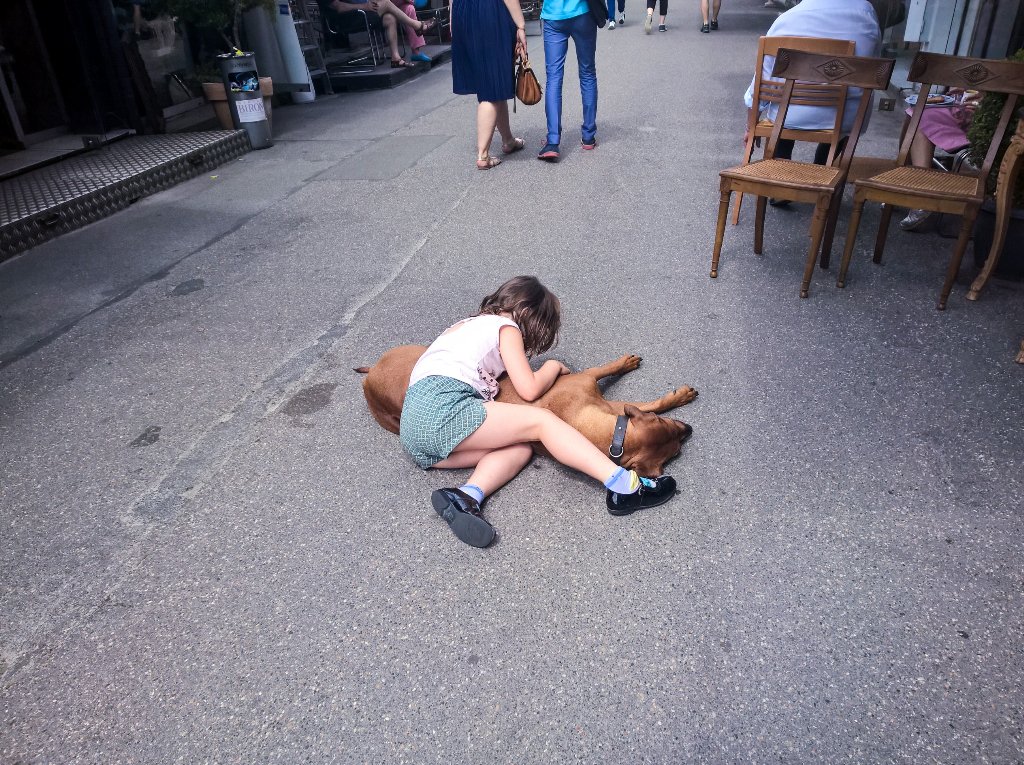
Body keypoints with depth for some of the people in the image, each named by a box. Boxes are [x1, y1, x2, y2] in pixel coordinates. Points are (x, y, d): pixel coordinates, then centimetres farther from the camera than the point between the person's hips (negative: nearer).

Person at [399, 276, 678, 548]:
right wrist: (553, 366, 20)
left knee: (520, 449, 2)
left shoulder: (466, 324, 33)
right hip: (444, 408, -8)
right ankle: (623, 484, -20)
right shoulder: (506, 327, 8)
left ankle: (467, 497, -25)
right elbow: (529, 389, 1)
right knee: (541, 420, -7)